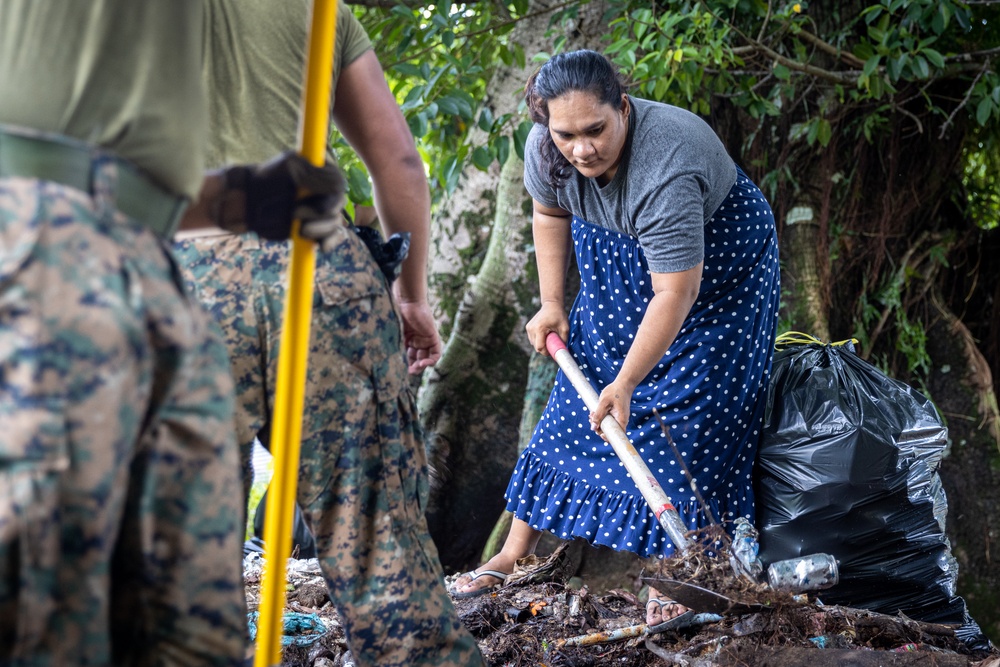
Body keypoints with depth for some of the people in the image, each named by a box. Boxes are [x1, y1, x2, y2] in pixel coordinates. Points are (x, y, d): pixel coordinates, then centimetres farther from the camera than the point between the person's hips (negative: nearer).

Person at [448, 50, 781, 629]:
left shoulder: (666, 167, -40)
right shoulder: (546, 148, -21)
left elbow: (675, 293, -38)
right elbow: (550, 211, 2)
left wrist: (626, 384, -38)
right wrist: (551, 304, 3)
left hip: (715, 265, -5)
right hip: (618, 263, 6)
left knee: (680, 413, -11)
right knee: (577, 399, 5)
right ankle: (514, 555, 10)